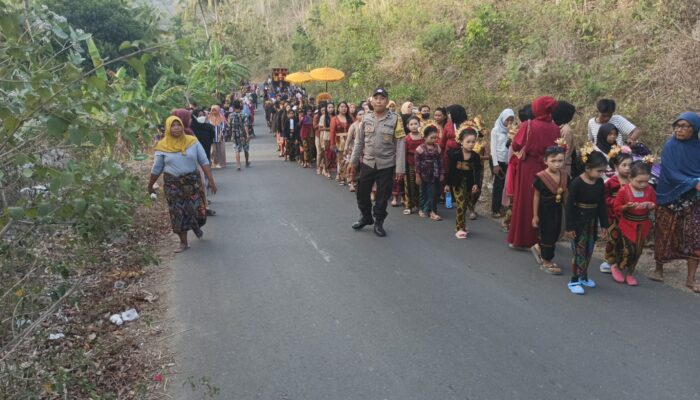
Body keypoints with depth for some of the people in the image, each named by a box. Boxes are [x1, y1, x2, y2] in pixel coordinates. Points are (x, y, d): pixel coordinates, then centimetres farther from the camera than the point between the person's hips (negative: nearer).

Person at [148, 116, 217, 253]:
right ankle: (183, 243, 17)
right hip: (173, 184, 0)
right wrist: (150, 186, 13)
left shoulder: (192, 141, -3)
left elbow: (204, 162, -2)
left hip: (192, 181, 0)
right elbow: (156, 169, 6)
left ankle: (196, 226, 35)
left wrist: (211, 180, -6)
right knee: (178, 213, 3)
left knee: (197, 209, -1)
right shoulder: (163, 146, -4)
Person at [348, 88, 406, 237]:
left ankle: (379, 222, 25)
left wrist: (400, 167, -12)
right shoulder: (366, 118, 2)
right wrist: (353, 161, 7)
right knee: (362, 192, 11)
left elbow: (400, 144, -9)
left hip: (386, 165, -3)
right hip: (367, 163, 3)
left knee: (382, 196, 7)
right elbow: (359, 141, 8)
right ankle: (366, 217, 34)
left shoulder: (395, 119, -8)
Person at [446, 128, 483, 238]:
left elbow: (478, 172, -3)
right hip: (457, 183, -3)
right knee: (461, 205, -9)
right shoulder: (455, 155, -15)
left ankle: (461, 226, 26)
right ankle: (460, 228, -1)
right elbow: (450, 170, -8)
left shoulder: (476, 156, -8)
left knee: (465, 205, 12)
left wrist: (476, 184, -14)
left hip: (469, 183, 3)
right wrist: (448, 184, -4)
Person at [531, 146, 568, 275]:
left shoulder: (565, 176, -4)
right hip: (545, 210, -5)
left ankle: (538, 247, 42)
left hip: (558, 209, 6)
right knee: (547, 234, 4)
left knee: (555, 233, 16)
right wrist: (535, 215, -10)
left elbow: (565, 195, 4)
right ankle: (546, 262, 19)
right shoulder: (541, 177, -18)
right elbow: (536, 197, -12)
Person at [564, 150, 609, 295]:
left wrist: (604, 224, 9)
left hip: (592, 221, 6)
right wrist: (569, 227, -15)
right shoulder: (577, 183, -18)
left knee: (589, 250, 14)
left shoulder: (600, 183, 0)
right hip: (578, 221, -6)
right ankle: (574, 281, 6)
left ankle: (583, 276, 31)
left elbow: (602, 204, 8)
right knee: (579, 251, -3)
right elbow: (569, 205, -16)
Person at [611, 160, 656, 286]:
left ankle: (629, 273, 27)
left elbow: (654, 205, 7)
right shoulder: (624, 190, -15)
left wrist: (650, 206, -16)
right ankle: (616, 267, 16)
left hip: (643, 225, 4)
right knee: (629, 250, -9)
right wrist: (627, 207, -27)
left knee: (638, 251, 10)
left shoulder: (650, 190, -4)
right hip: (628, 224, -4)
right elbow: (617, 208, -9)